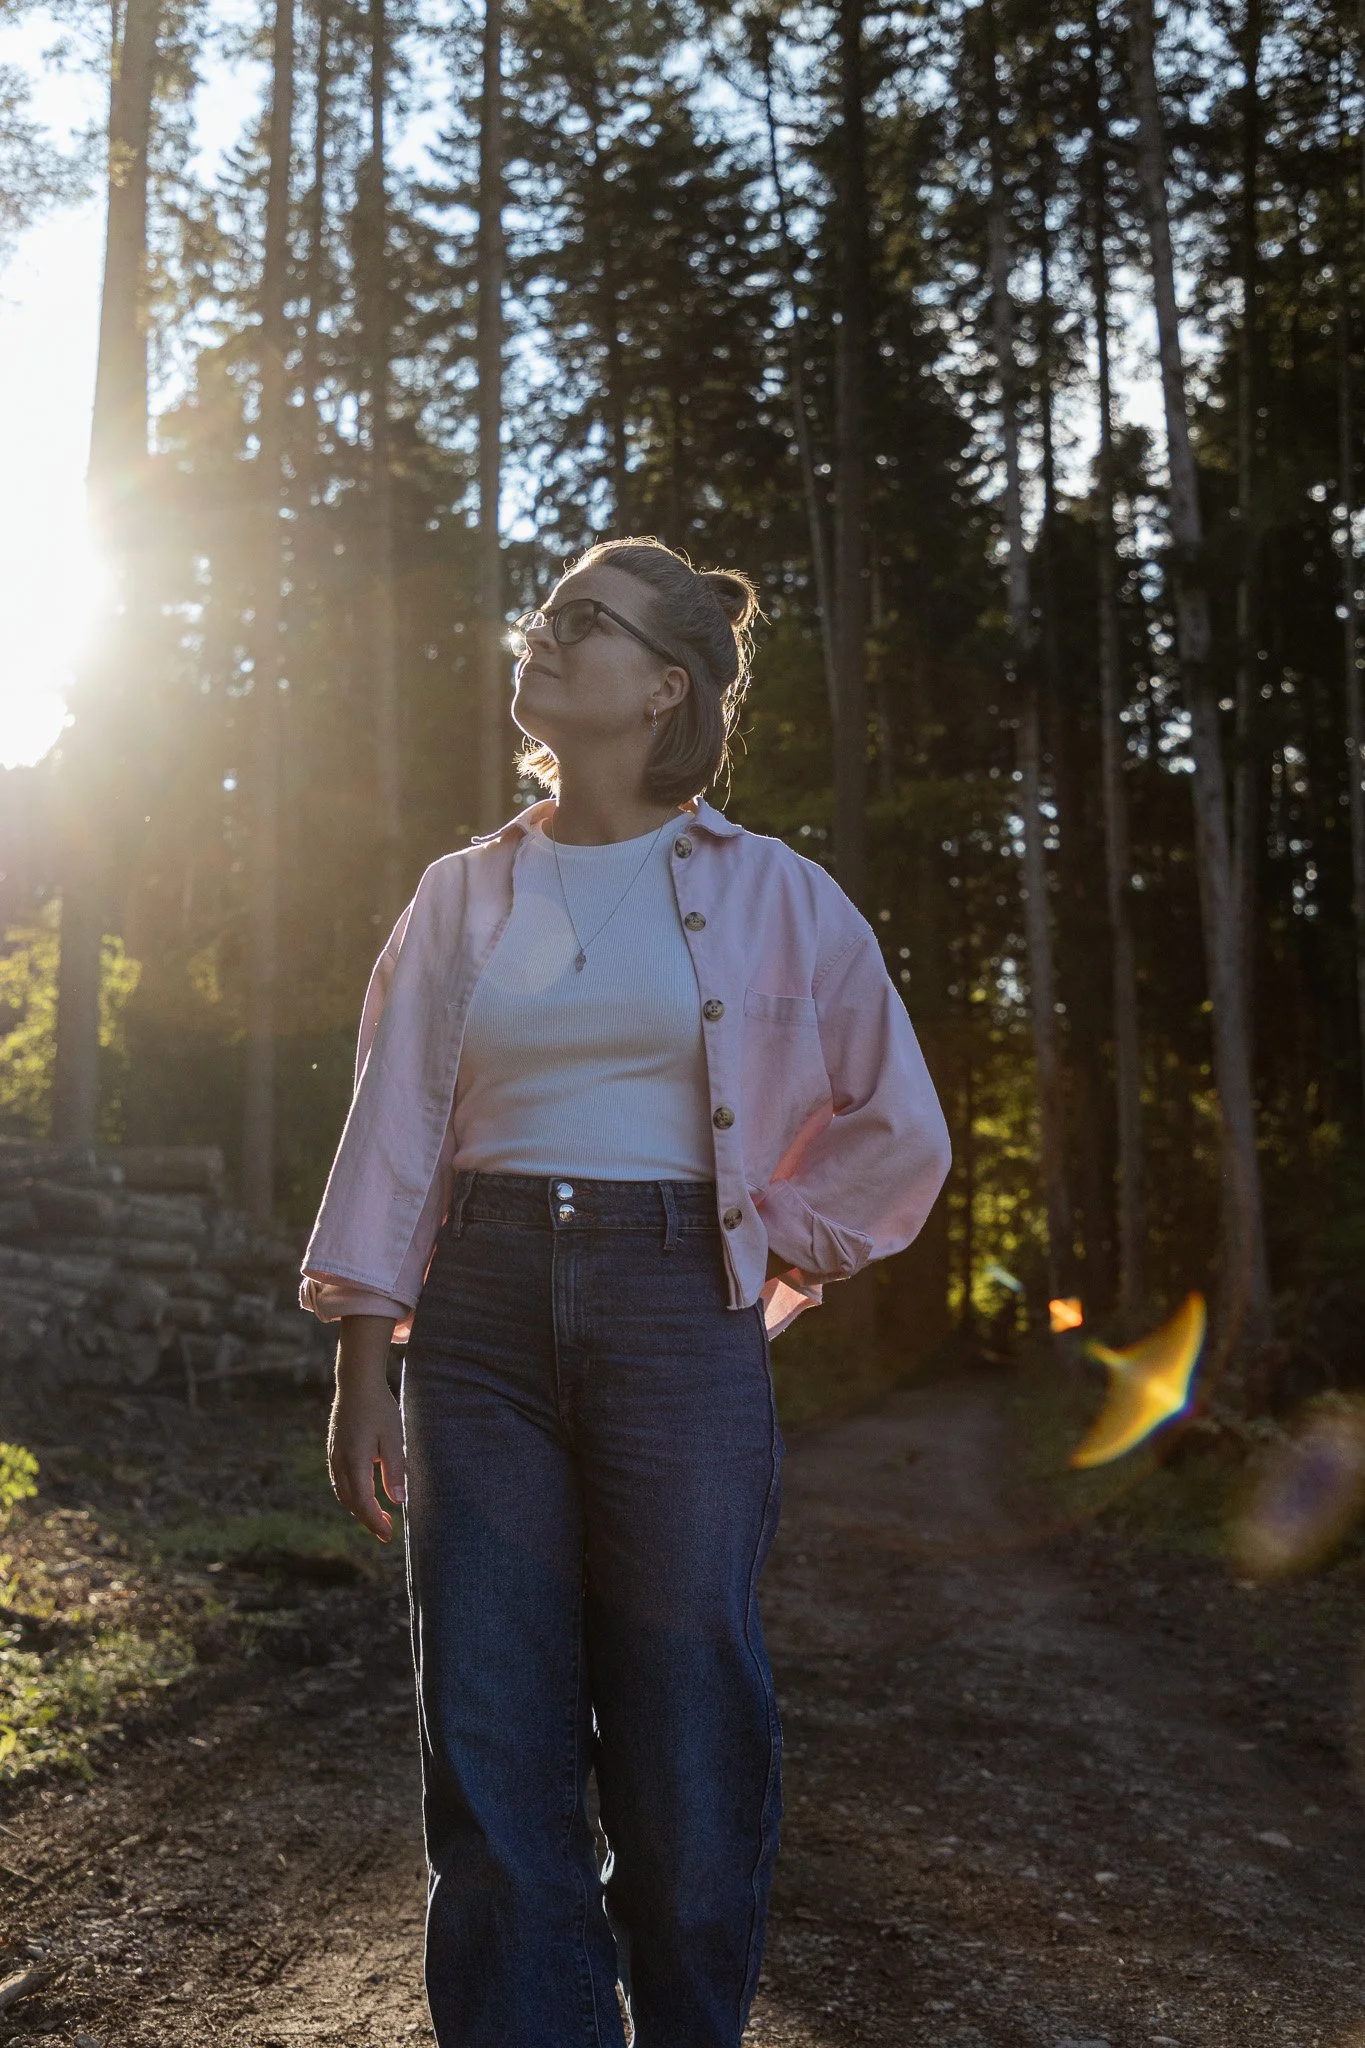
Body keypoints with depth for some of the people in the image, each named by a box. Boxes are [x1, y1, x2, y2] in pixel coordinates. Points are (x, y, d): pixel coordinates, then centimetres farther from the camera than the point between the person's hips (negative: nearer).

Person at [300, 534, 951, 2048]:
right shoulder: (463, 893, 9)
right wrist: (361, 1368, 0)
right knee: (493, 1736, 3)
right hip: (479, 1313, 2)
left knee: (684, 1741, 3)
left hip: (676, 1314, -2)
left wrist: (775, 1267, 8)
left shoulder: (768, 895, 3)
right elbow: (395, 1129, 6)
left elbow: (895, 1128, 9)